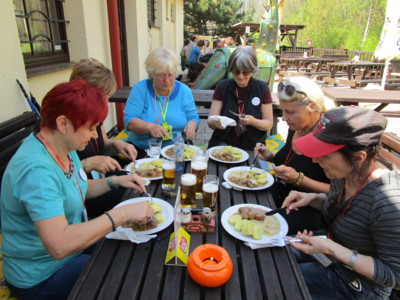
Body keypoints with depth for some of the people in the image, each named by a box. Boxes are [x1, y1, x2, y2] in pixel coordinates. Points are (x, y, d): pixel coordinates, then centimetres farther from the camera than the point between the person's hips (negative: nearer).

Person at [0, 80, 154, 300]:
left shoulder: (64, 147, -4)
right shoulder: (35, 169, -33)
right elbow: (59, 246, -40)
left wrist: (114, 181, -3)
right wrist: (122, 214, -36)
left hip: (74, 242, 8)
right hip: (41, 277, -8)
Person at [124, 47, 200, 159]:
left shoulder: (184, 91, 6)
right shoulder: (140, 88, -2)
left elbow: (193, 118, 9)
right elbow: (129, 121, -8)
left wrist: (191, 126, -15)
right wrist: (150, 127, -27)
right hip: (141, 149, -2)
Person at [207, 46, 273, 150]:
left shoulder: (262, 88, 0)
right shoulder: (222, 87, 1)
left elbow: (269, 124, 1)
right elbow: (210, 121, -2)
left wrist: (252, 121, -19)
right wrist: (215, 122, -25)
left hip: (252, 147, 1)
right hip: (224, 144, 0)